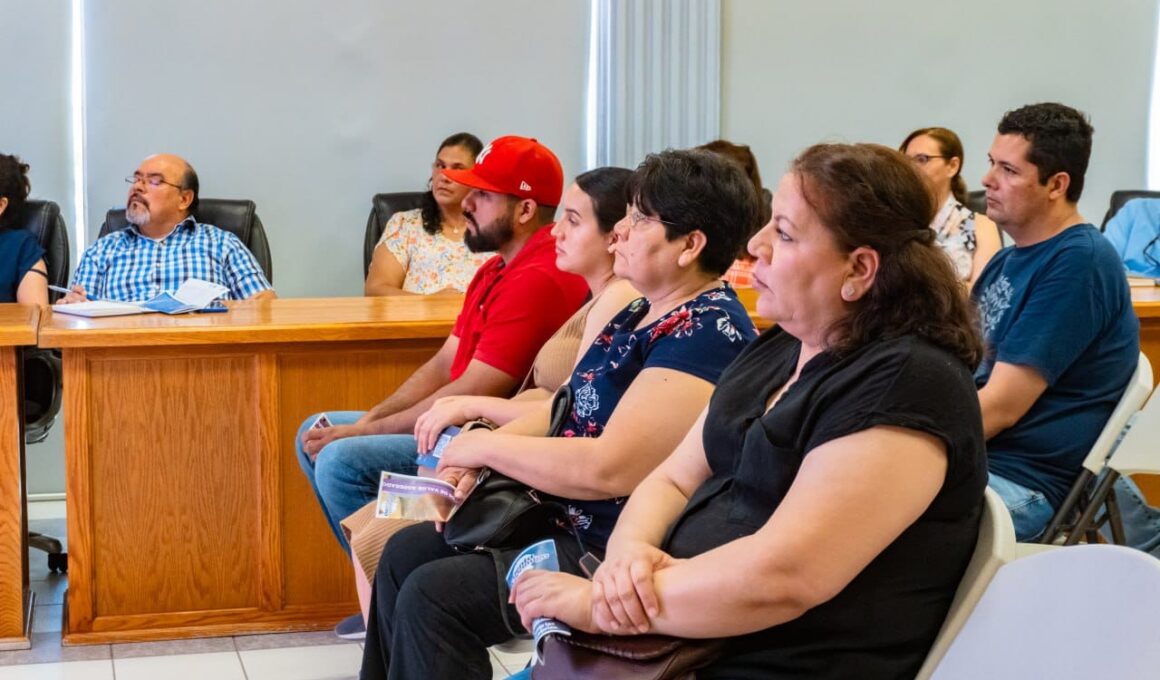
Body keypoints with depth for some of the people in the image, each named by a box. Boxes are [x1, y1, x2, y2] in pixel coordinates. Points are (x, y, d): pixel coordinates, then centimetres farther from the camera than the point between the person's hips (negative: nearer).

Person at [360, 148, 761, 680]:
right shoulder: (644, 313, 10)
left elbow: (610, 469, -28)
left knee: (432, 595, -16)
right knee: (404, 554, 10)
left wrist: (489, 447, -15)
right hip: (565, 517, 10)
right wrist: (477, 456, -3)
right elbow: (569, 410, 15)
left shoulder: (706, 333, -22)